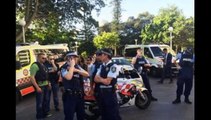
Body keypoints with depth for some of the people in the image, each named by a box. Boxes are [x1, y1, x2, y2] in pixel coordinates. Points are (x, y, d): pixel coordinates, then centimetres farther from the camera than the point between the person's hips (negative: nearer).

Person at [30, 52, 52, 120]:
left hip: (46, 85, 9)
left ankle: (46, 113, 36)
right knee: (40, 102, 0)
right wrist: (37, 87, -26)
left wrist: (48, 83, 16)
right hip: (40, 86, -9)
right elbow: (32, 77, -23)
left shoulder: (43, 65, 13)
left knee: (46, 100, 20)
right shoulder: (35, 65, -17)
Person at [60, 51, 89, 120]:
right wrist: (72, 65, -18)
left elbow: (86, 74, -1)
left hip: (80, 94, 6)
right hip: (69, 95, -6)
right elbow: (68, 77, -28)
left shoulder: (78, 66, 9)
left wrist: (76, 70, -14)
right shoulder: (64, 68, -9)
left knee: (81, 114, 19)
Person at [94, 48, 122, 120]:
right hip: (101, 92, 7)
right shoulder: (101, 66, 10)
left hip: (110, 92, -7)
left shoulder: (113, 66, -13)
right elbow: (95, 79, 3)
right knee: (104, 114, 18)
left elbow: (107, 82, -18)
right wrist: (103, 79, -13)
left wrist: (99, 78, -3)